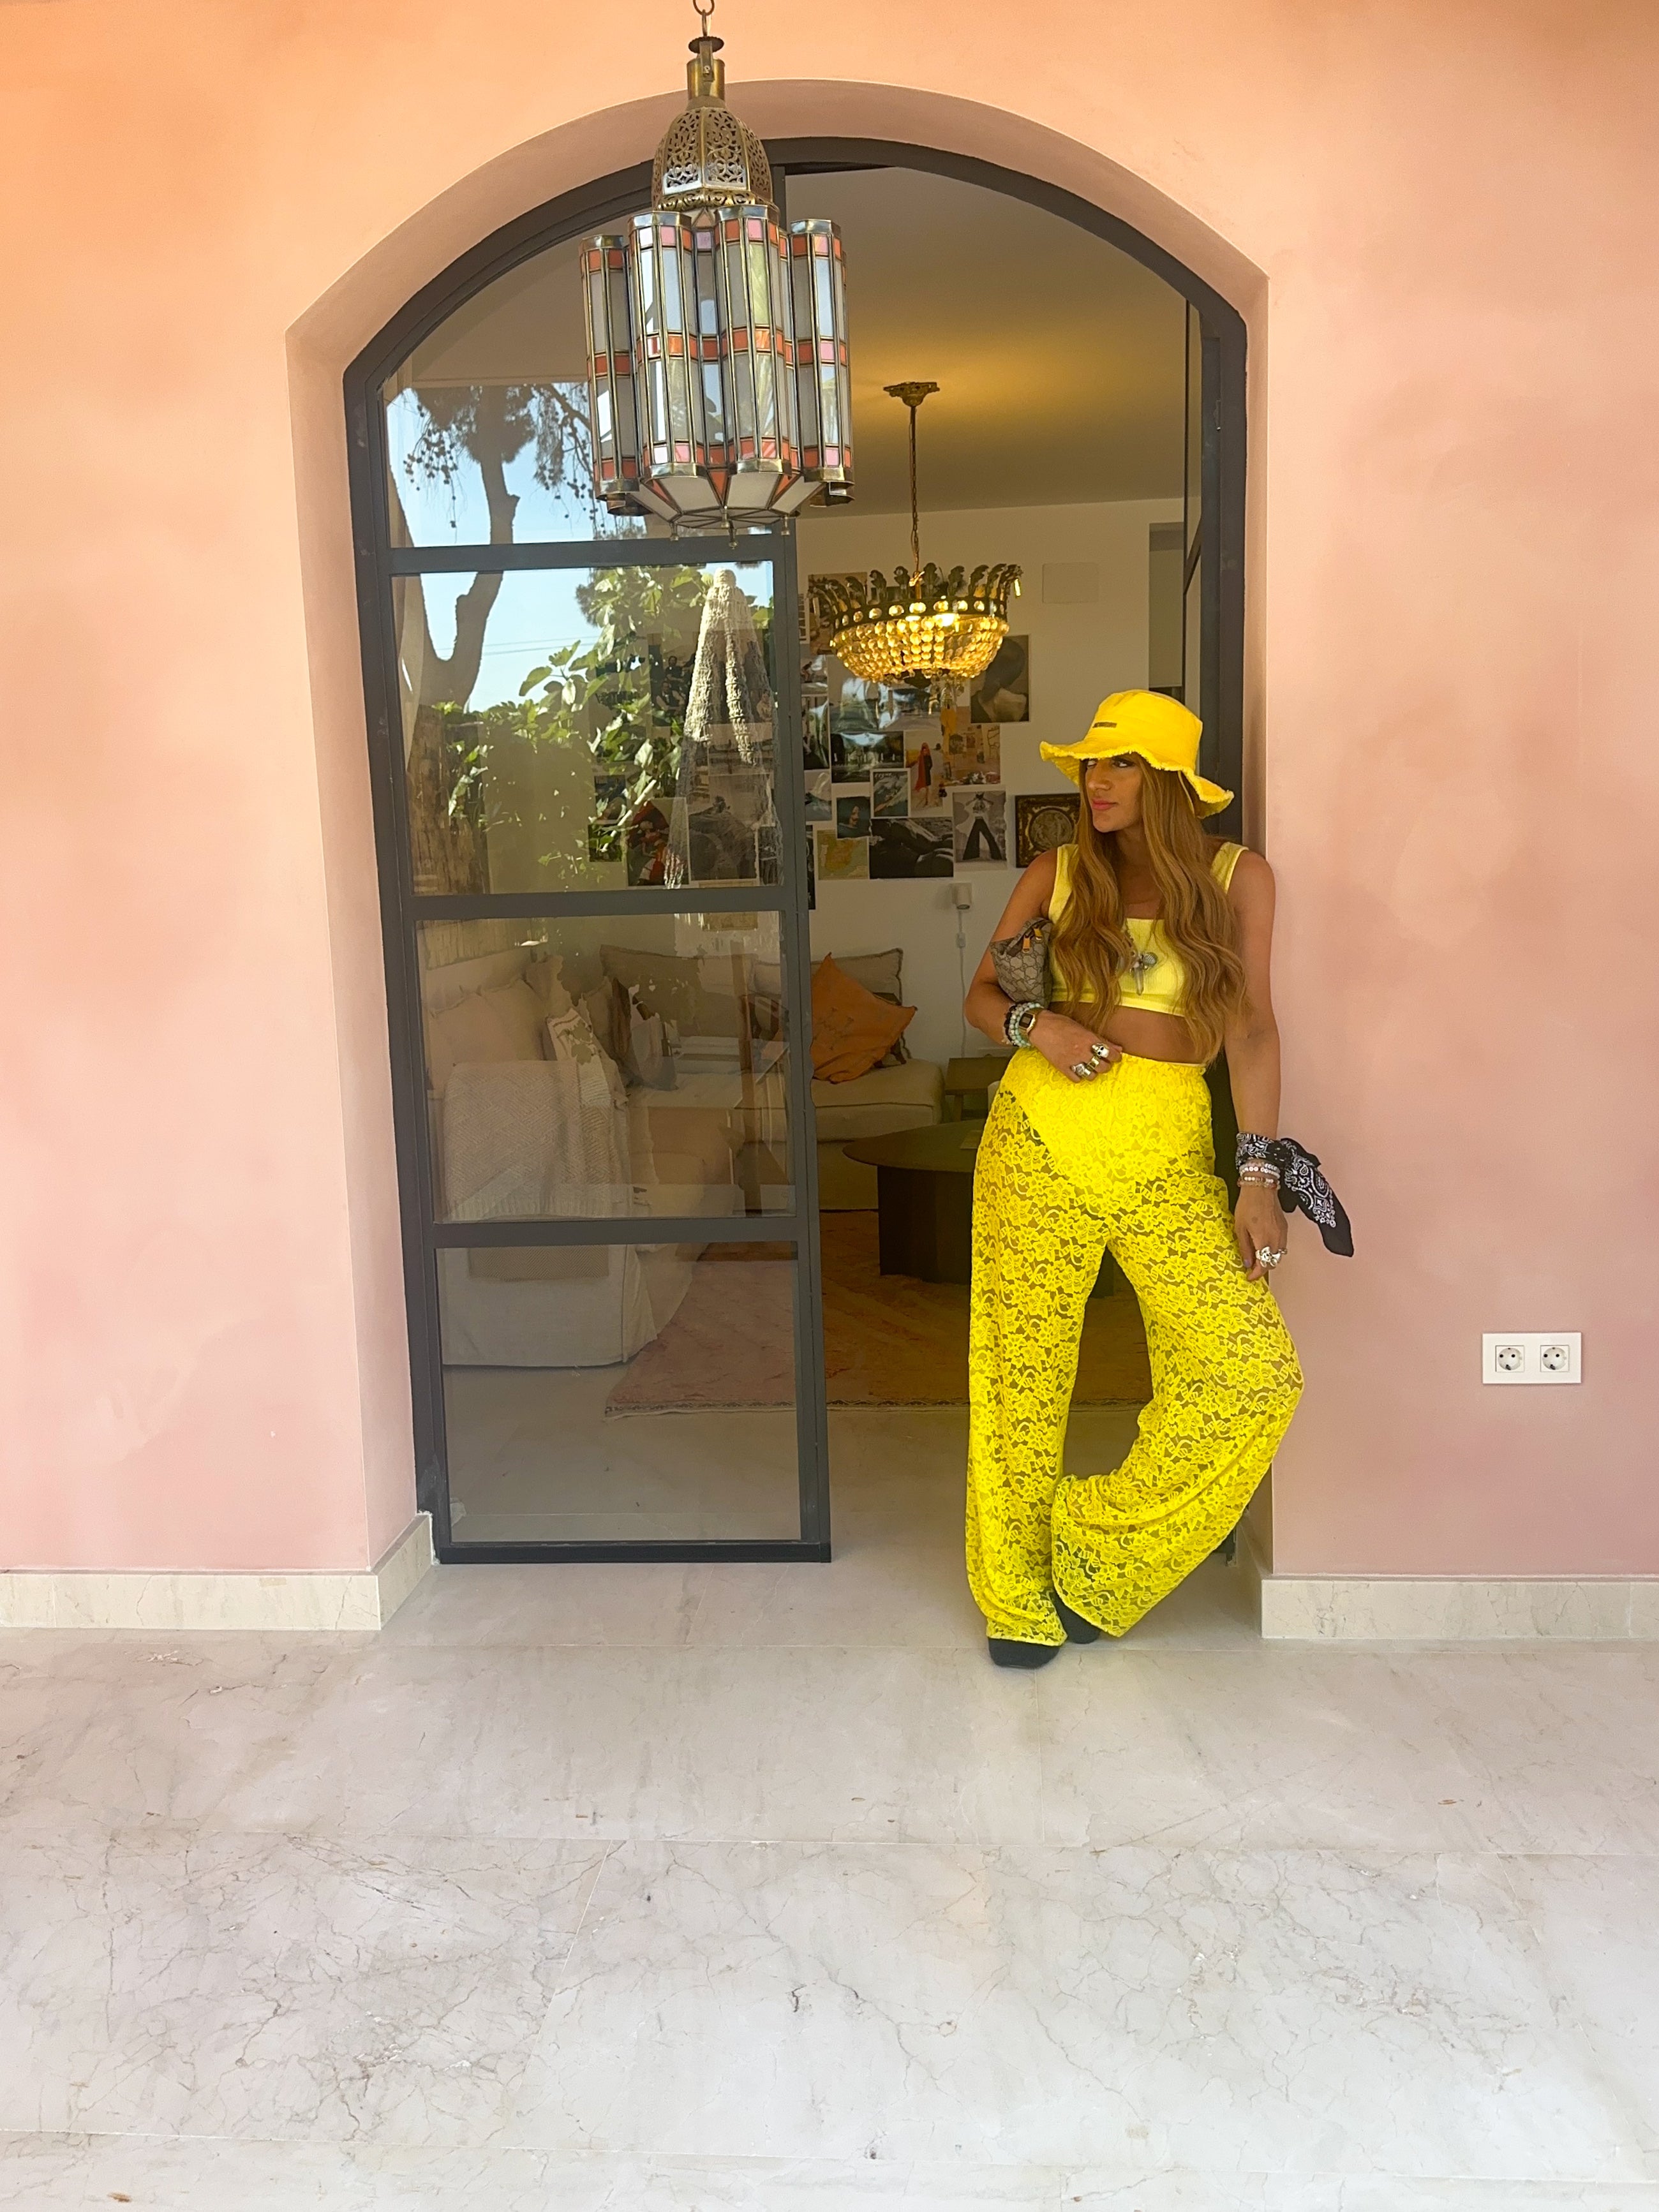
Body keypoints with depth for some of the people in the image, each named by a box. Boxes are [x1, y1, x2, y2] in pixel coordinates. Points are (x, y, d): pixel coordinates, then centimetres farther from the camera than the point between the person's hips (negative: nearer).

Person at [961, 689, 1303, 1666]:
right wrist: (1037, 1025, -10)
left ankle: (1099, 1557, 8)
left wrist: (1260, 1173, -9)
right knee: (1024, 1373, 3)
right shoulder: (1057, 873, 9)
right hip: (1043, 1135, 1)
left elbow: (1252, 1028, 0)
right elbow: (981, 994, 13)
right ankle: (1019, 1595, 21)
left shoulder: (1238, 877, 5)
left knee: (1255, 1371, -12)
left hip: (1170, 1152, 0)